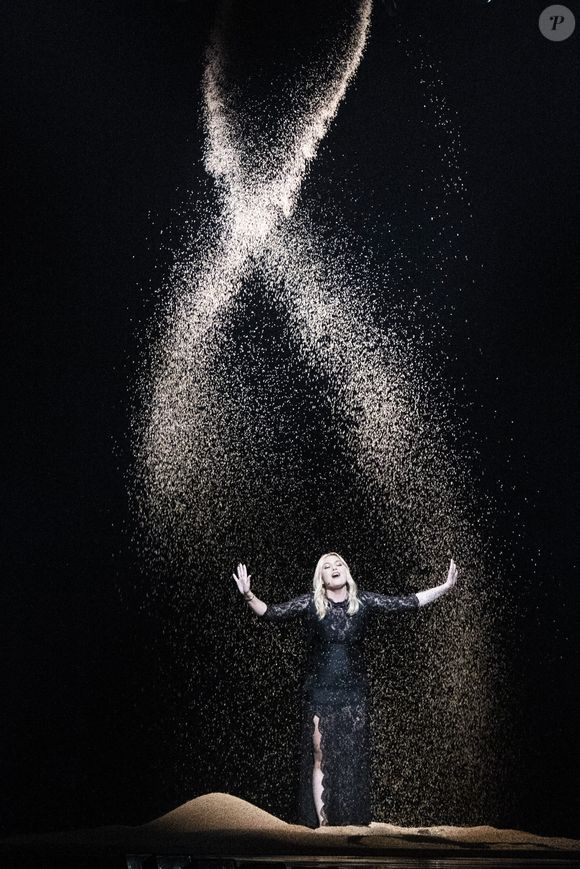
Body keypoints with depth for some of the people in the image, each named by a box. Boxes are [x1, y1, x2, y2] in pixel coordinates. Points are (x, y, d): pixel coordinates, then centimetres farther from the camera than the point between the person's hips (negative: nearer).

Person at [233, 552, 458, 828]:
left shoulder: (364, 601, 0)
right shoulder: (311, 603, -4)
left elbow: (405, 603, 0)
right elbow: (273, 612, -8)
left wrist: (445, 587, -4)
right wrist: (249, 596, -26)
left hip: (354, 692, 1)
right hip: (320, 692, -1)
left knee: (353, 761, 5)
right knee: (320, 759, 1)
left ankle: (352, 826, 15)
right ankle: (323, 823, 9)